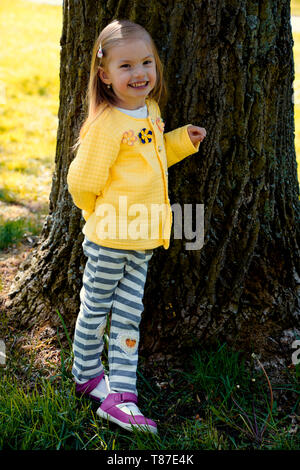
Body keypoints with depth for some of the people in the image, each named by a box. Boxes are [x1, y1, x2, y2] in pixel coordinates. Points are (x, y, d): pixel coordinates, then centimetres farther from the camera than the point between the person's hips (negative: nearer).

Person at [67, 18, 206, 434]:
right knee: (96, 309, 11)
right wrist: (106, 216, 1)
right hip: (109, 238, -7)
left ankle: (120, 395, 16)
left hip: (143, 240, 7)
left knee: (128, 314, 9)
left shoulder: (151, 110, 7)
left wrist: (182, 142, 8)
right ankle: (87, 376, 34)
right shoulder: (106, 125, -18)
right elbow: (82, 184, -13)